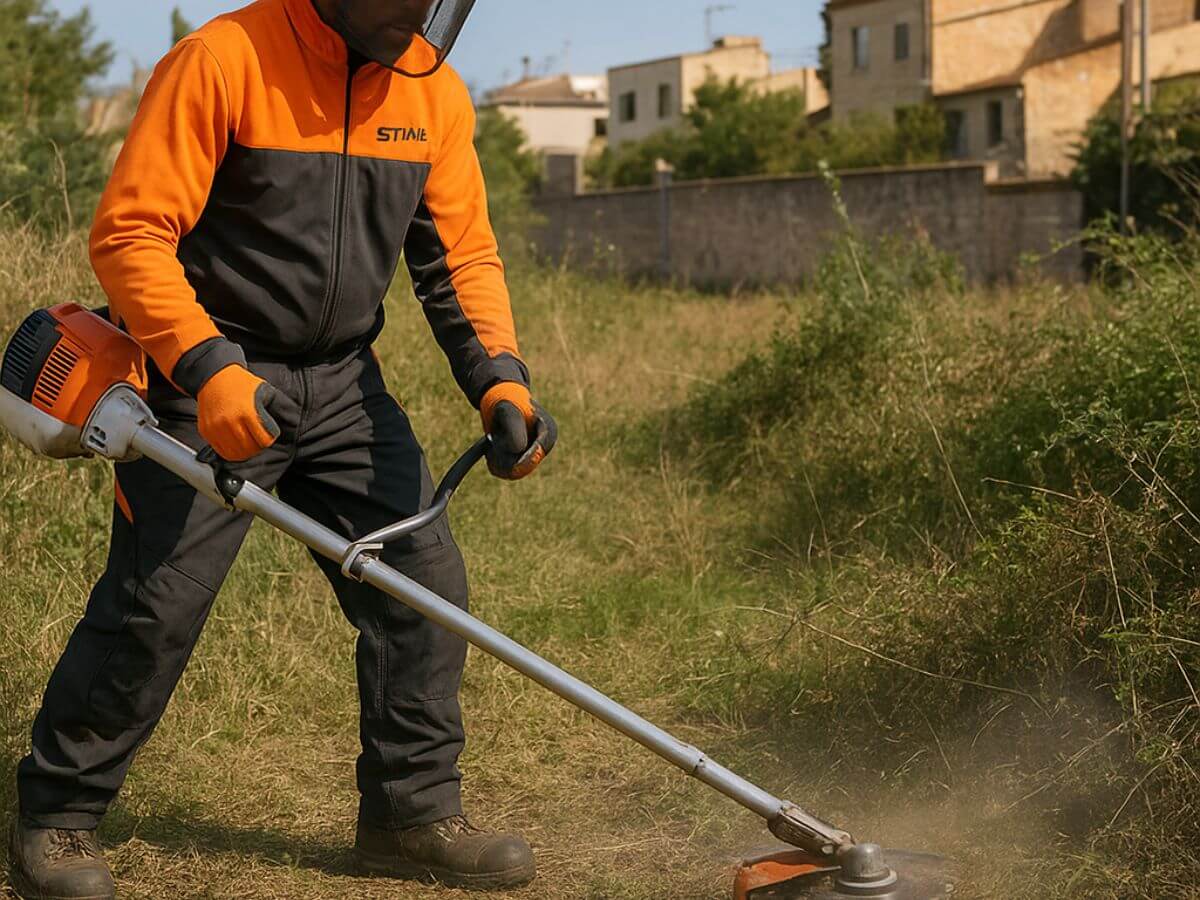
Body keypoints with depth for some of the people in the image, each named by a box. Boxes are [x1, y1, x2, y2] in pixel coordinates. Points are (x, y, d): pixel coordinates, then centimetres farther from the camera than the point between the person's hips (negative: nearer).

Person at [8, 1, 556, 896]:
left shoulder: (433, 89, 1)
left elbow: (463, 254, 4)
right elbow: (129, 233, -19)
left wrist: (498, 379, -12)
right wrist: (207, 368, -30)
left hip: (345, 384, 6)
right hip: (213, 384, -5)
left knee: (425, 582, 1)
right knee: (155, 602, -5)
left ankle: (413, 813, 17)